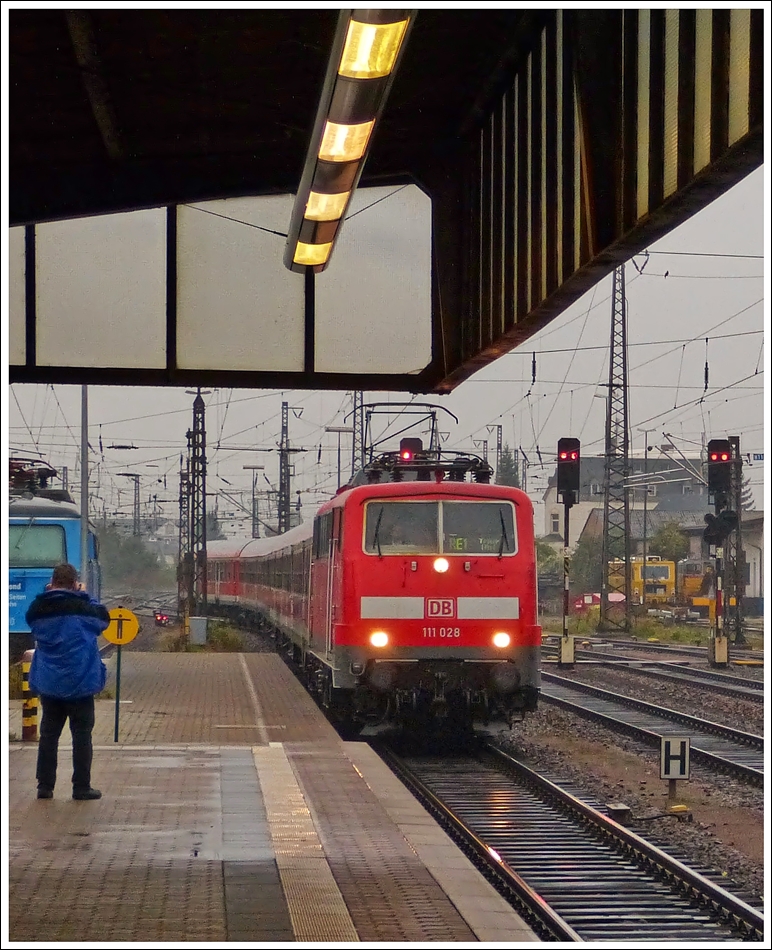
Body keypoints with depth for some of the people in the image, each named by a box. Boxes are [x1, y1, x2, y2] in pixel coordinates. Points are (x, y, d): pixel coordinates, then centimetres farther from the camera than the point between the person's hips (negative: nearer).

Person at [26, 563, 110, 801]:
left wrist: (47, 595, 7)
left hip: (47, 683, 4)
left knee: (49, 733, 13)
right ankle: (81, 788, 5)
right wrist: (85, 597, 7)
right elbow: (104, 618, 1)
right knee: (81, 734, 4)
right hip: (79, 682, -4)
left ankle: (45, 785, 14)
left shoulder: (38, 609, -5)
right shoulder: (80, 607, -15)